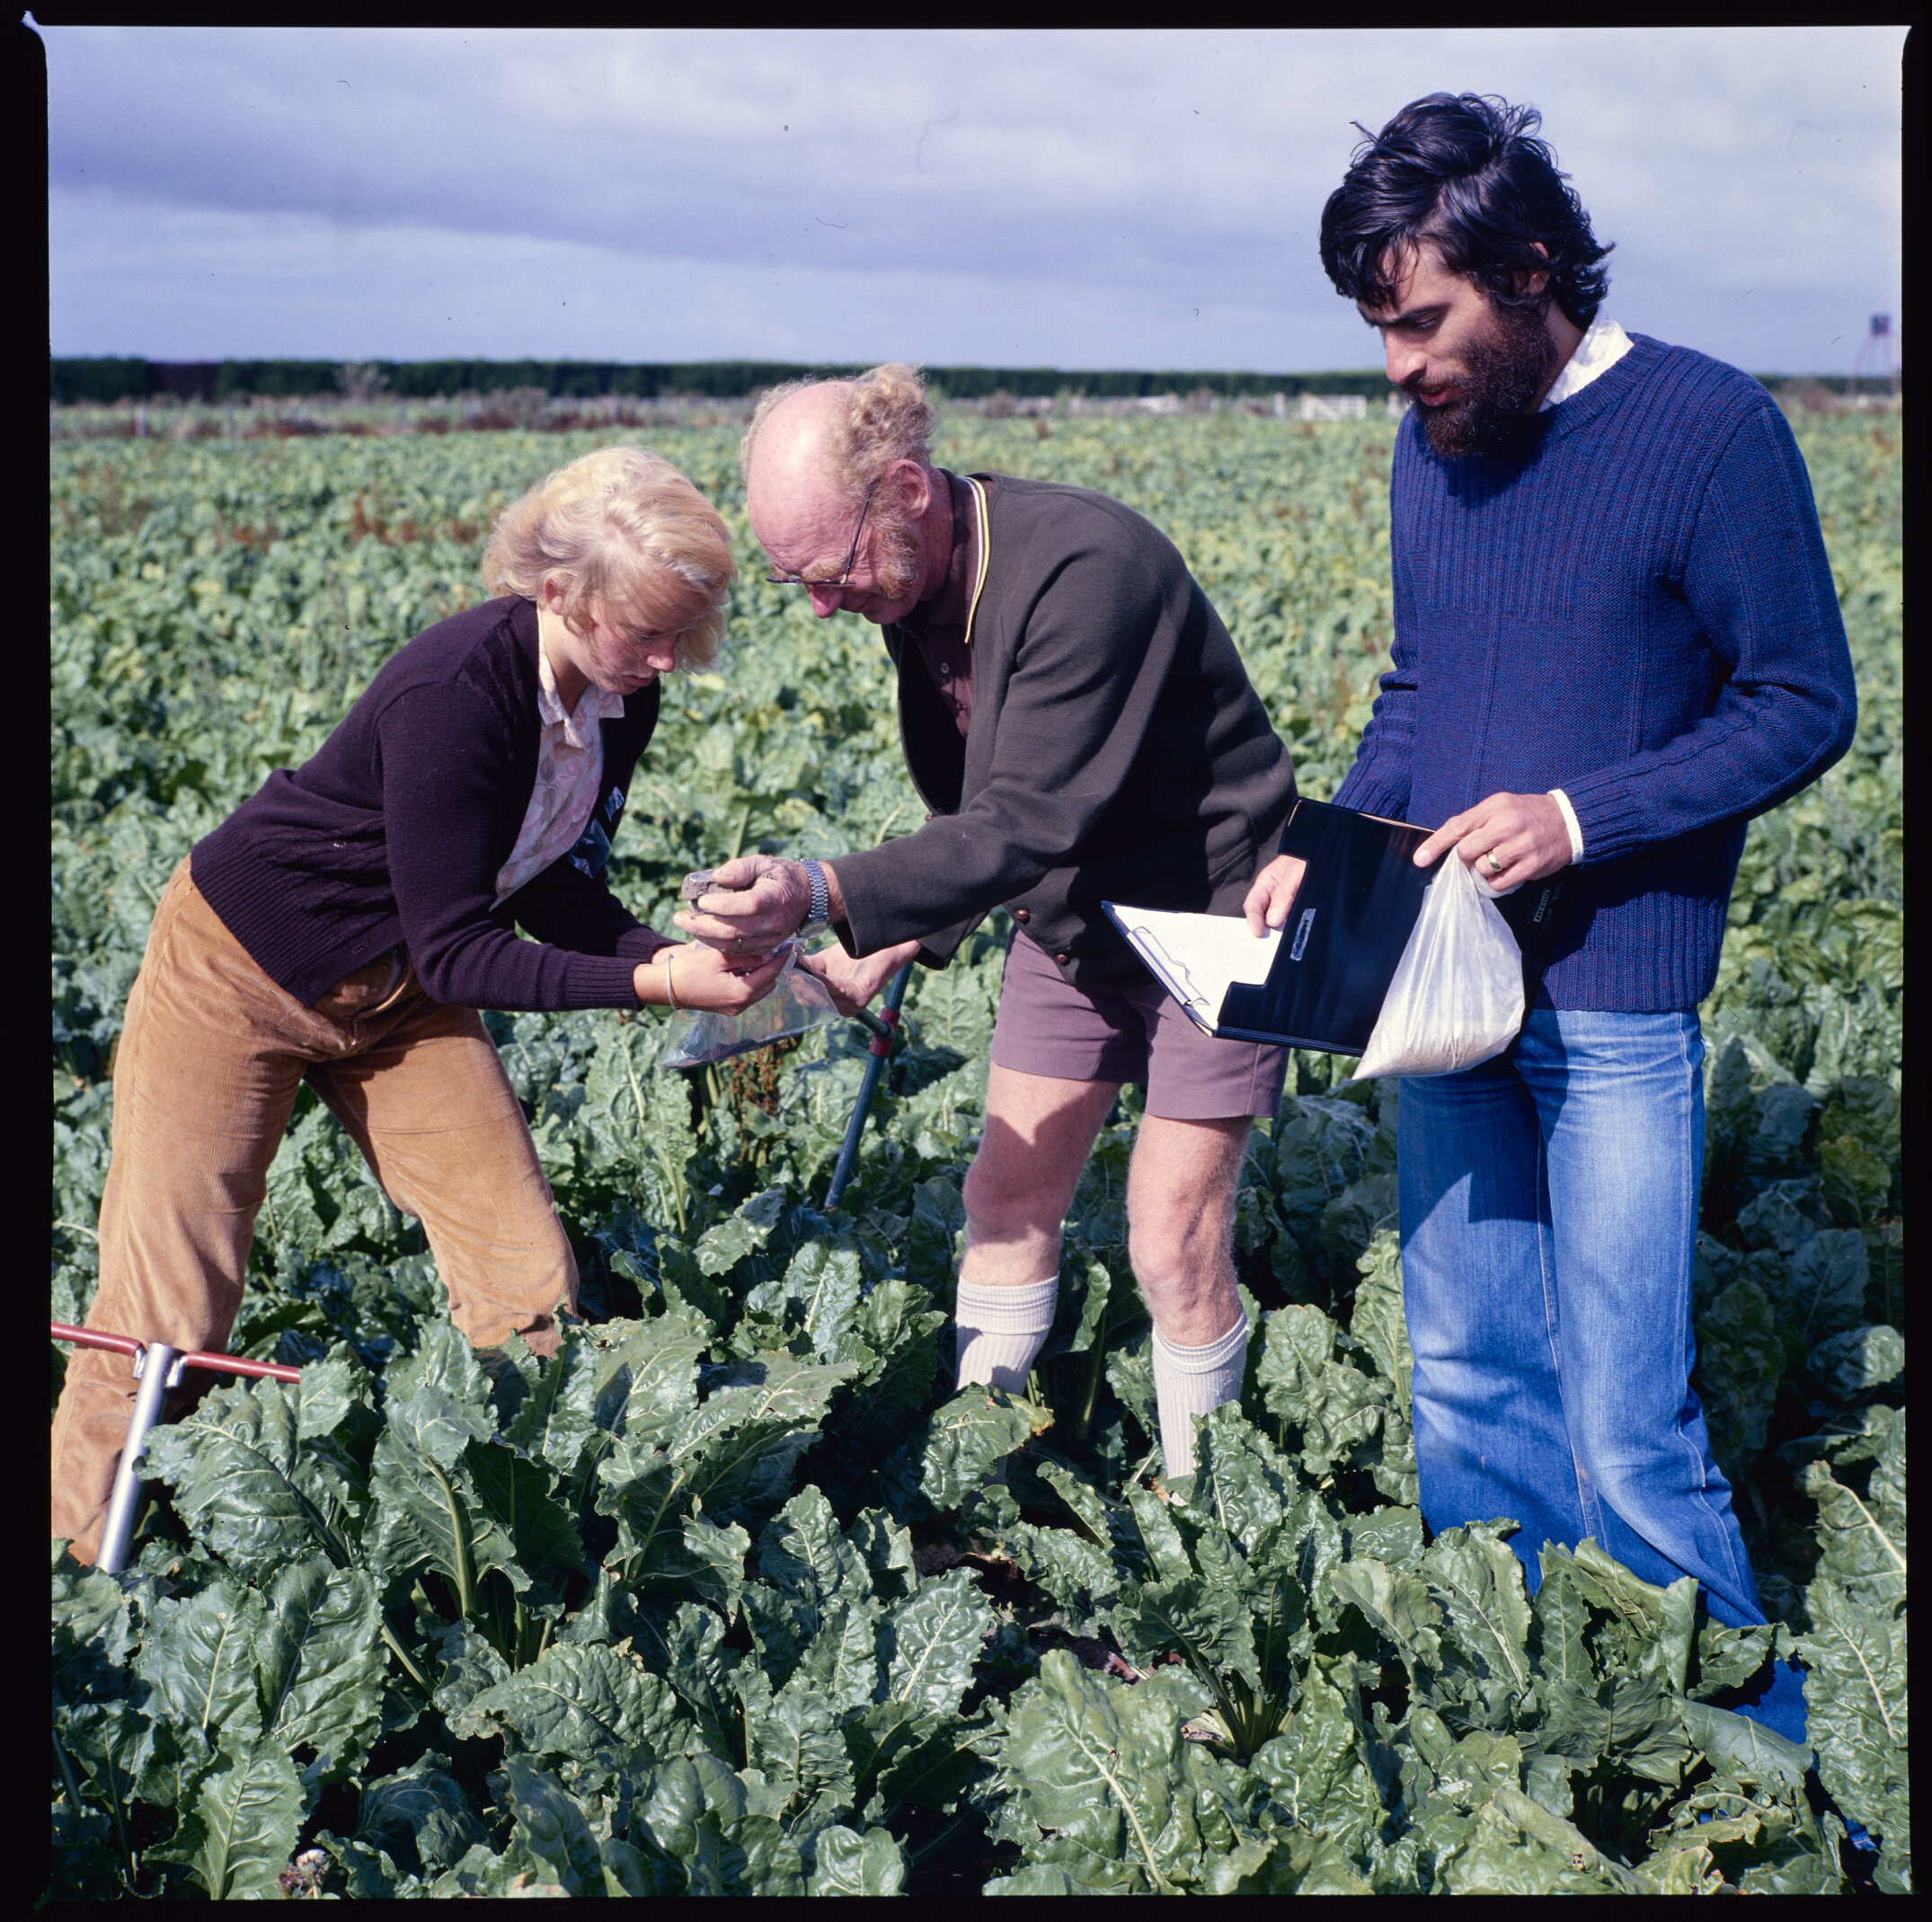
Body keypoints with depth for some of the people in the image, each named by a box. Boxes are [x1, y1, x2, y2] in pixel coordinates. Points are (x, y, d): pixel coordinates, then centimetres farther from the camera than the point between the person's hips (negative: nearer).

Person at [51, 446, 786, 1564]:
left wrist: (682, 956, -16)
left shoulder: (620, 697, -10)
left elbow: (556, 891, 0)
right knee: (166, 1324, -2)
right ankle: (82, 1576, 19)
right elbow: (453, 955, -28)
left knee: (531, 1291, -4)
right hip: (244, 970, -7)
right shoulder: (456, 693, -33)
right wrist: (653, 986, -34)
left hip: (393, 996, 7)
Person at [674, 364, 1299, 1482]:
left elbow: (1029, 824, -37)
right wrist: (899, 940, -2)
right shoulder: (915, 588, -5)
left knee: (1174, 1241, -5)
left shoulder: (1086, 571, -32)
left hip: (1212, 913, -7)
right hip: (1073, 919, 8)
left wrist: (826, 895, -45)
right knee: (1010, 1191, 7)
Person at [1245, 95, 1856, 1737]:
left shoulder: (1711, 429, -10)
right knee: (1469, 1389, 12)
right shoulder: (1435, 445, 9)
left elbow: (1805, 710, -7)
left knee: (1627, 1435, -4)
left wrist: (1579, 817, -18)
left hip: (1614, 1002, -6)